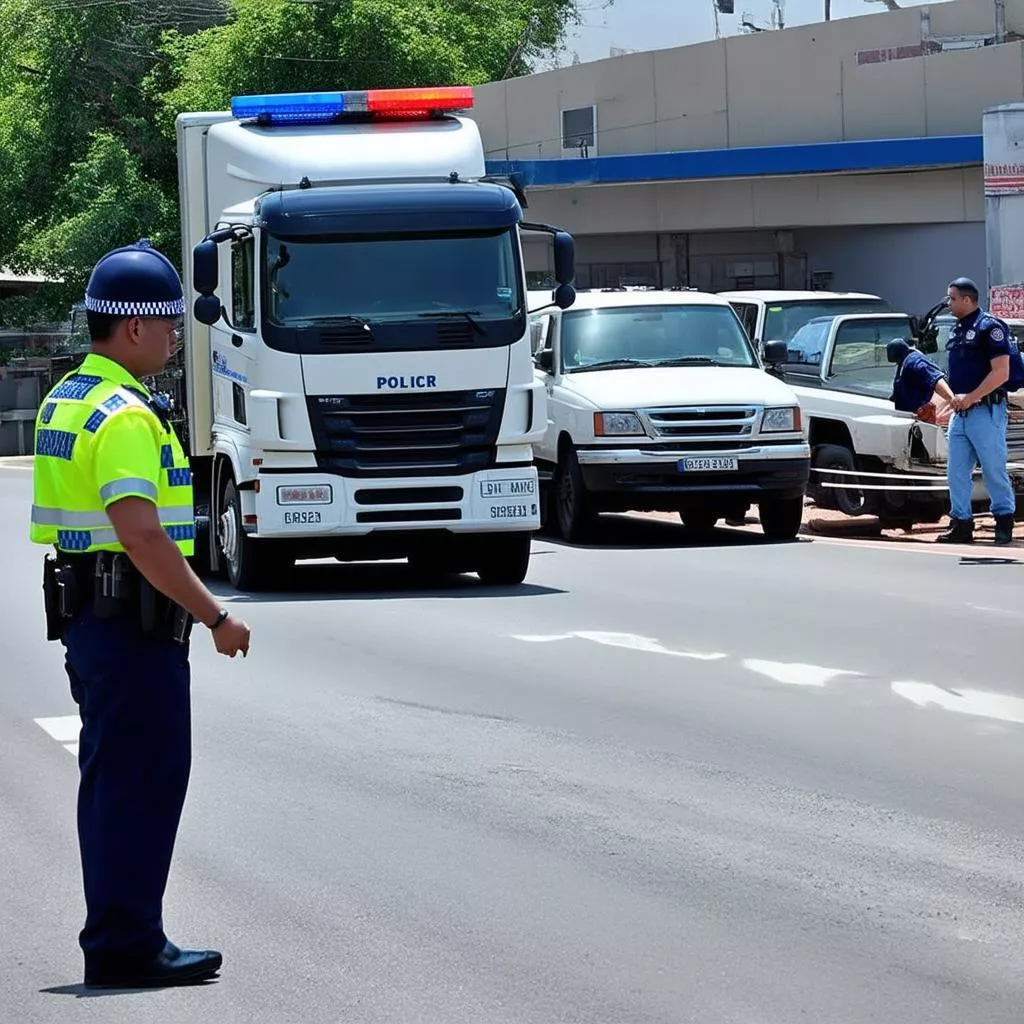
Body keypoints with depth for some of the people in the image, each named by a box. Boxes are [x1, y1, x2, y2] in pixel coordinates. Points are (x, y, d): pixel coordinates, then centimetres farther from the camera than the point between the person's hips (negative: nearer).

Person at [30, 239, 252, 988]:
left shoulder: (65, 399, 13)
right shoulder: (127, 417, -19)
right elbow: (144, 539, -25)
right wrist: (216, 618, -20)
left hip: (84, 611, 10)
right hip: (134, 620, -10)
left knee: (114, 777, 15)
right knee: (145, 779, -5)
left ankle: (115, 936, 20)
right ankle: (126, 947, -3)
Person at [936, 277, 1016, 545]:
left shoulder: (990, 327, -11)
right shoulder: (956, 331, 15)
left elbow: (1001, 373, -17)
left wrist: (970, 397, -18)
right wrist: (952, 401, 12)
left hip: (986, 411, -8)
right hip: (960, 413, 8)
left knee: (994, 470, -2)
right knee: (956, 472, 6)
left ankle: (1004, 519, 10)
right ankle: (961, 523, 10)